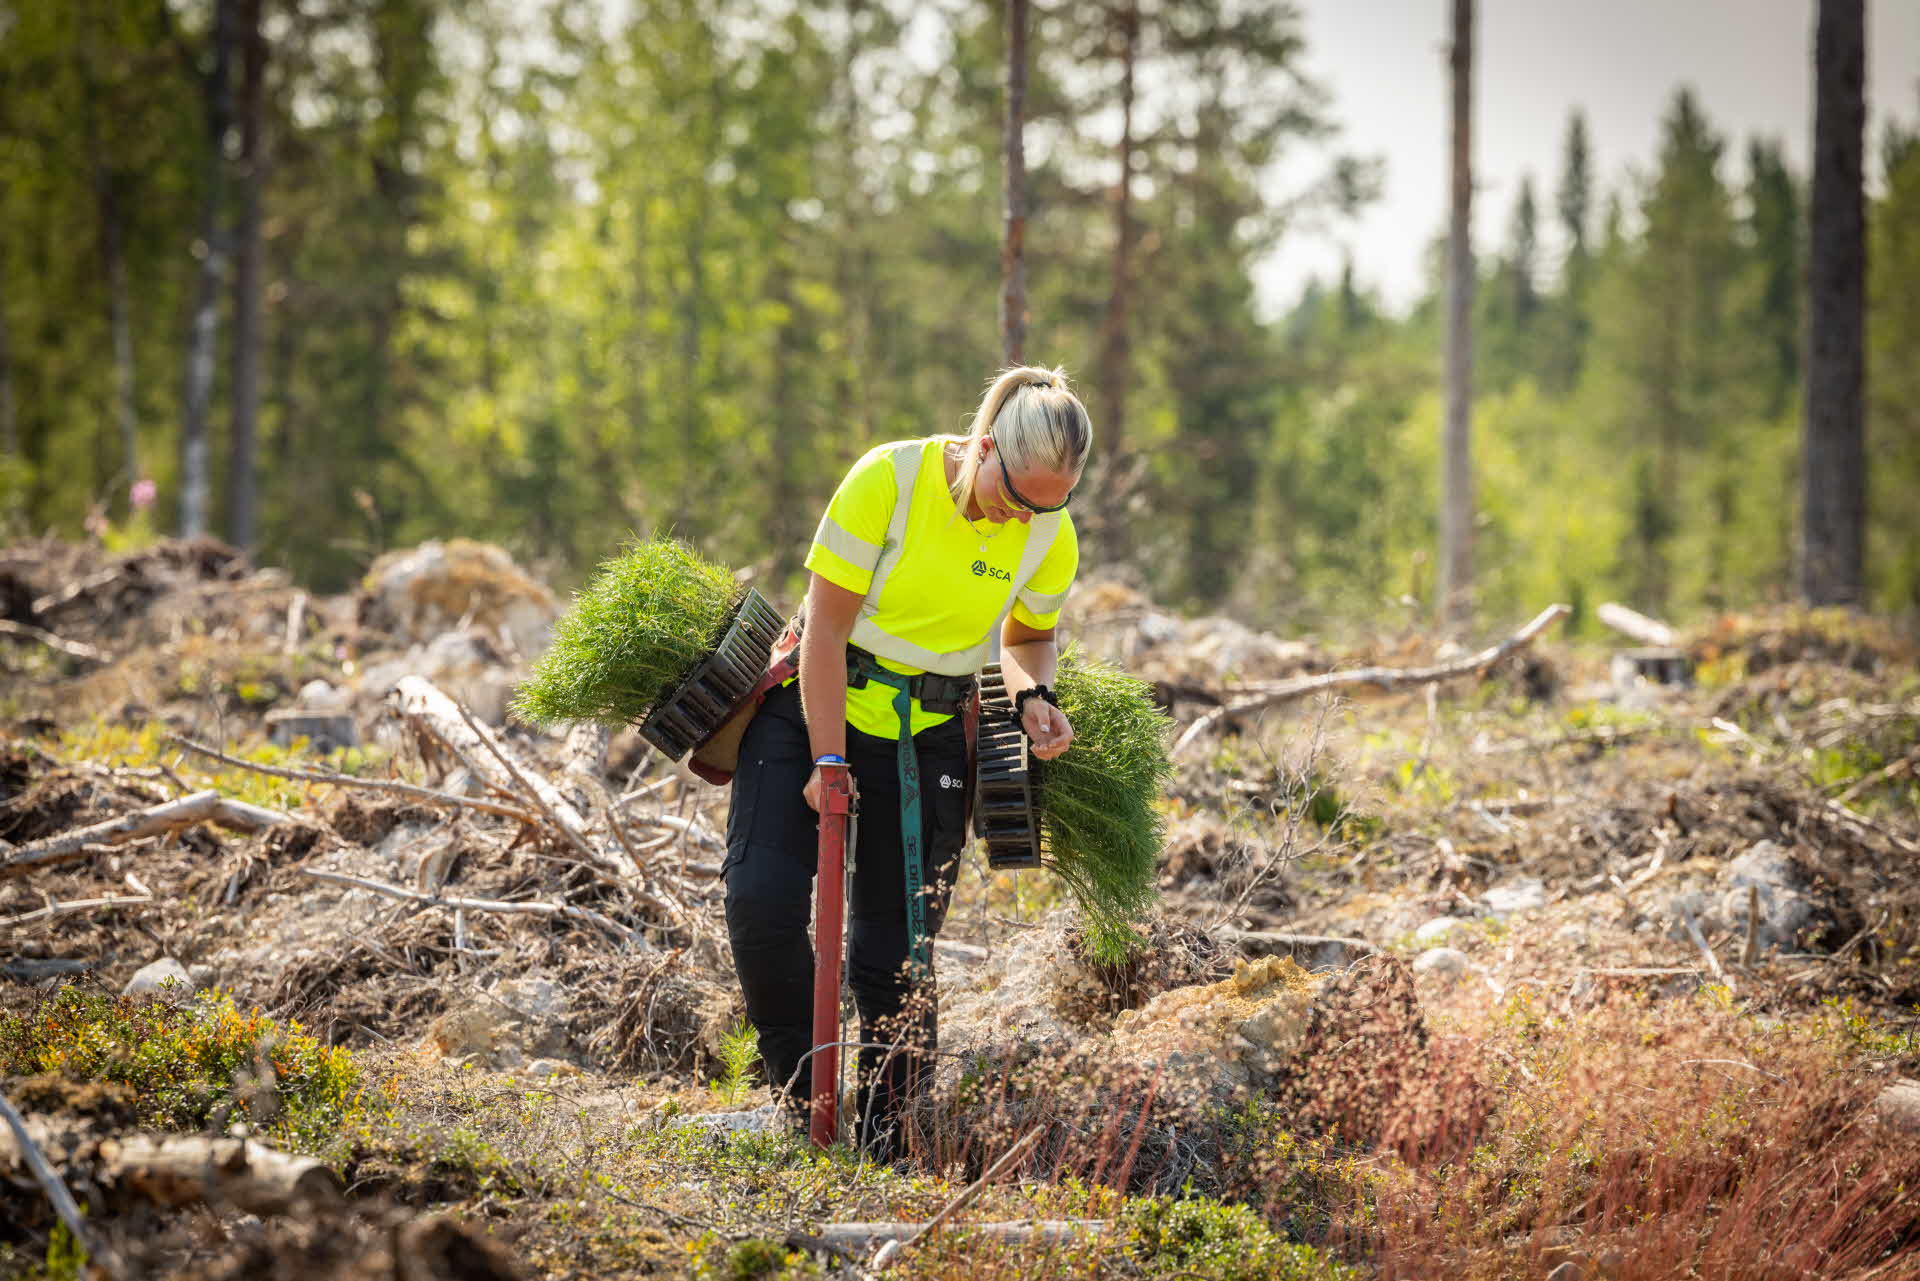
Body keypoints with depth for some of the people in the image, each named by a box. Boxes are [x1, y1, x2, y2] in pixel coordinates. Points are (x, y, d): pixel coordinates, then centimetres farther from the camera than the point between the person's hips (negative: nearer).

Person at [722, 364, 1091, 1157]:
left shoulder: (1050, 537, -5)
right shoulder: (890, 478, -18)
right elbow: (826, 624, -15)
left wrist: (1033, 695, -8)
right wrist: (828, 762, -17)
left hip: (927, 736, 2)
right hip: (817, 704, -2)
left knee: (895, 955, -3)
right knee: (761, 900, -17)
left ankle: (881, 1143, 12)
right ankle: (798, 1101, 3)